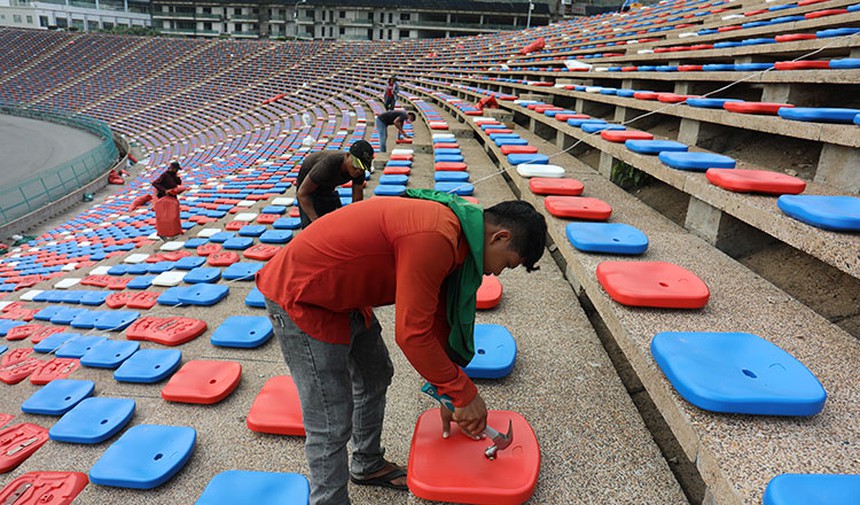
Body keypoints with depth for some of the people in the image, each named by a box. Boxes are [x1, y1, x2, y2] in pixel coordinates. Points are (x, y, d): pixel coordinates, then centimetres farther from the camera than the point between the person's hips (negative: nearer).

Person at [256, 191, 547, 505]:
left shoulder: (451, 230, 2)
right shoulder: (434, 240, -30)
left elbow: (438, 318, 10)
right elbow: (412, 334, -26)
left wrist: (448, 396, 17)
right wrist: (464, 394, -13)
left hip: (342, 295, 10)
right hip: (300, 298, -10)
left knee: (375, 376, 23)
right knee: (331, 425, -3)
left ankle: (367, 466, 45)